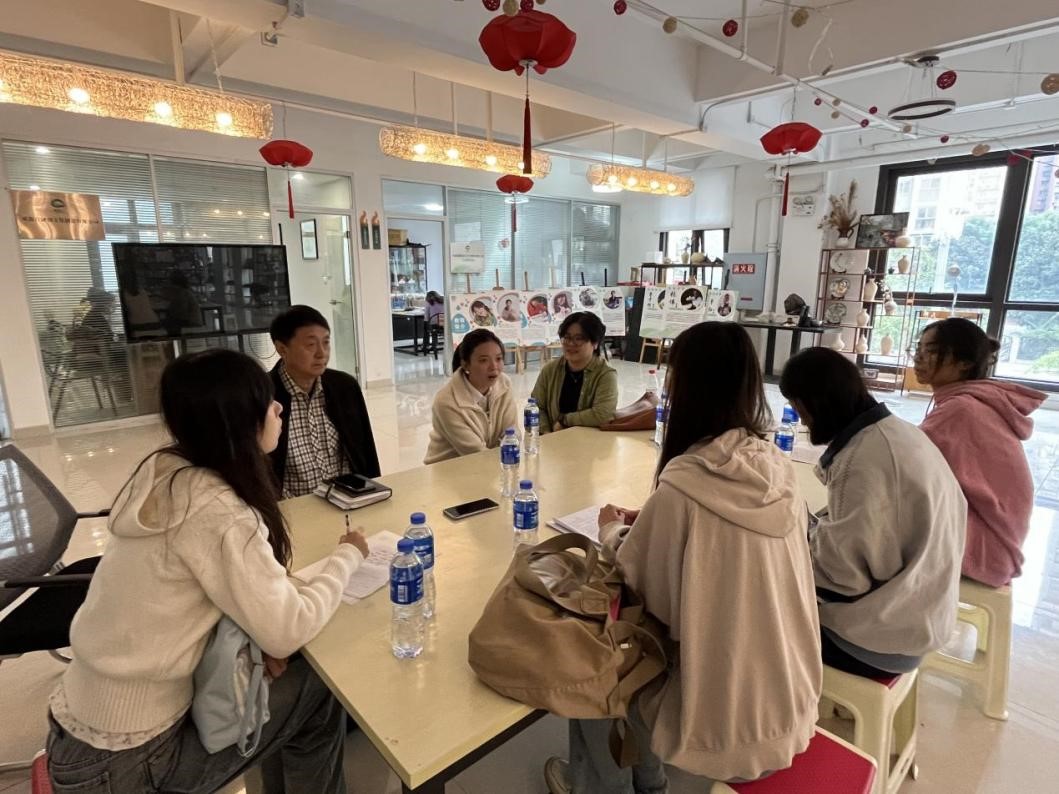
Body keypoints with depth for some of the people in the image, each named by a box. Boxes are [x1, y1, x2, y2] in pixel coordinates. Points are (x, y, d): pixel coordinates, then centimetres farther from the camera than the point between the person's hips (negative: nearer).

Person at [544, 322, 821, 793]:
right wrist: (652, 519, 10)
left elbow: (633, 578, -11)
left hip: (728, 717, -6)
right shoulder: (777, 469, -8)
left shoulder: (682, 486, -28)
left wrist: (612, 530, 7)